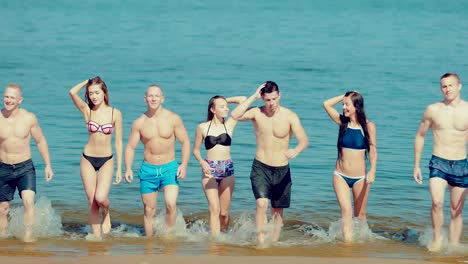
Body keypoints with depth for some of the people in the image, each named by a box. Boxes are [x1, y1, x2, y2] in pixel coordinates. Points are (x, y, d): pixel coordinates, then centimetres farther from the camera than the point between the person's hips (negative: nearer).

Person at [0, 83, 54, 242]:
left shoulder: (29, 118, -5)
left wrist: (48, 165, 5)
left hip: (25, 168, -1)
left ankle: (28, 235, -17)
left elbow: (40, 141, 7)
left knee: (28, 201, -21)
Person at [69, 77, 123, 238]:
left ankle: (106, 214, 14)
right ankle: (97, 236, 14)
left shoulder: (115, 113, -3)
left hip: (106, 160, -1)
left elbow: (118, 142, 0)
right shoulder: (87, 111, -1)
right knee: (91, 202, 3)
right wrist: (87, 82, -2)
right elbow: (72, 92, -17)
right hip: (88, 160, 1)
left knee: (100, 198, -19)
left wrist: (119, 168, -2)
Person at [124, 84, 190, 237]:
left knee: (171, 204, -21)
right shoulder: (139, 123, 1)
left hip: (170, 168, -2)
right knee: (149, 210, 5)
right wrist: (128, 168, -10)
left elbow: (185, 142, 1)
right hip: (148, 169, 2)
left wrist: (184, 165, -11)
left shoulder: (173, 119, -2)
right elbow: (130, 147, 4)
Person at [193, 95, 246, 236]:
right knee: (214, 209, -13)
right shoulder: (203, 127, 2)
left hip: (227, 170, 2)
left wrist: (227, 100, 11)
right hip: (210, 170, -2)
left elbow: (243, 100, 0)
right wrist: (202, 162, -6)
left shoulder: (229, 125, 3)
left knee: (224, 212, 4)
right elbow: (196, 150, 11)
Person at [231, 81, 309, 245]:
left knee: (278, 211, 10)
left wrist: (296, 150, -38)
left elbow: (304, 140, -15)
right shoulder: (257, 113, -4)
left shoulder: (290, 116, -6)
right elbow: (235, 115, -23)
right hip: (261, 167, -1)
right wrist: (253, 97, -20)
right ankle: (261, 243, -22)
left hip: (282, 170, 1)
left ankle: (274, 243, 23)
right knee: (262, 204, -21)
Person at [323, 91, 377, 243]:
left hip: (360, 177, -1)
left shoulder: (368, 126, -5)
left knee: (360, 214, 10)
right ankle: (347, 241, -19)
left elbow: (373, 150, -8)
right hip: (340, 175, 1)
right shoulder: (342, 122, 2)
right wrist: (344, 96, 1)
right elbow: (326, 104, 0)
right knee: (346, 211, -14)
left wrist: (372, 171, -21)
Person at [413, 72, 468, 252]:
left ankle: (453, 247, 15)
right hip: (438, 163, -1)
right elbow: (420, 136, 12)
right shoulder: (433, 110, 1)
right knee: (437, 202, -22)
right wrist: (416, 166, 11)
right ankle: (437, 239, -6)